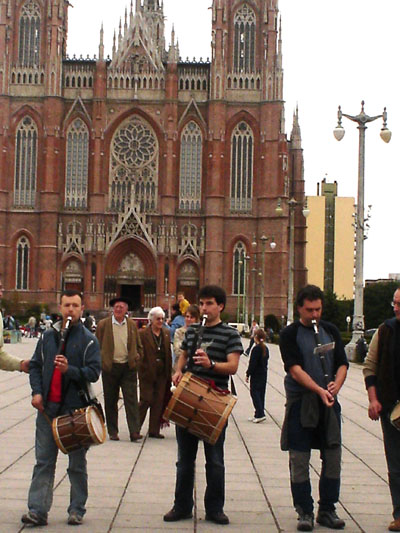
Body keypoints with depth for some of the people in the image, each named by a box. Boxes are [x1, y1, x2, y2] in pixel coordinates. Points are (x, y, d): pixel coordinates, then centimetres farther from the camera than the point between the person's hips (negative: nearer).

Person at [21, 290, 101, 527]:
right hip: (47, 407, 3)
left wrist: (69, 369, -25)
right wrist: (36, 392, -2)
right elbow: (35, 365, 12)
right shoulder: (48, 336, 10)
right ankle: (38, 510, 4)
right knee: (43, 462, 2)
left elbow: (94, 372, -10)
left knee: (77, 463, 8)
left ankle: (77, 510, 17)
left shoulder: (88, 340, -1)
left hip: (76, 409, -3)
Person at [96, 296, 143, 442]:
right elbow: (97, 346, 6)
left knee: (131, 400, -5)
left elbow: (138, 345, 17)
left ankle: (134, 432, -7)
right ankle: (112, 432, 15)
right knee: (110, 401, 6)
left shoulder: (132, 325, 8)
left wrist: (136, 359, 6)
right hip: (110, 368, -1)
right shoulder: (103, 324, 1)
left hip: (129, 367, 1)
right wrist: (101, 361, 0)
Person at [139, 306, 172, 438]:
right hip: (147, 373, -5)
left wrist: (169, 372, 8)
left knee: (159, 402, 7)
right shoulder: (143, 334, -6)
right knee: (146, 400, -3)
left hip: (162, 374, 5)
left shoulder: (166, 333, 10)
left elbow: (169, 354, 12)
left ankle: (154, 430, 14)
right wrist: (141, 370, -12)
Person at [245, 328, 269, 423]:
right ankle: (258, 415, 17)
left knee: (255, 393, -4)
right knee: (261, 393, 11)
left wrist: (248, 374, -10)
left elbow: (252, 363, -17)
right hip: (264, 374, 8)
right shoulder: (265, 349, 8)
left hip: (256, 375, -8)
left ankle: (260, 414, -13)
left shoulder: (256, 349, -17)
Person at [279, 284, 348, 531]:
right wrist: (319, 389, -26)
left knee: (333, 456, 6)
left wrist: (337, 383, -13)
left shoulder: (331, 330, 10)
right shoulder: (290, 334, -3)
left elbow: (342, 363, 8)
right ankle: (305, 512, 11)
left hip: (329, 401, 4)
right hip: (300, 402, -4)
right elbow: (295, 369, -13)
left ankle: (327, 510, 18)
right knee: (300, 459, 1)